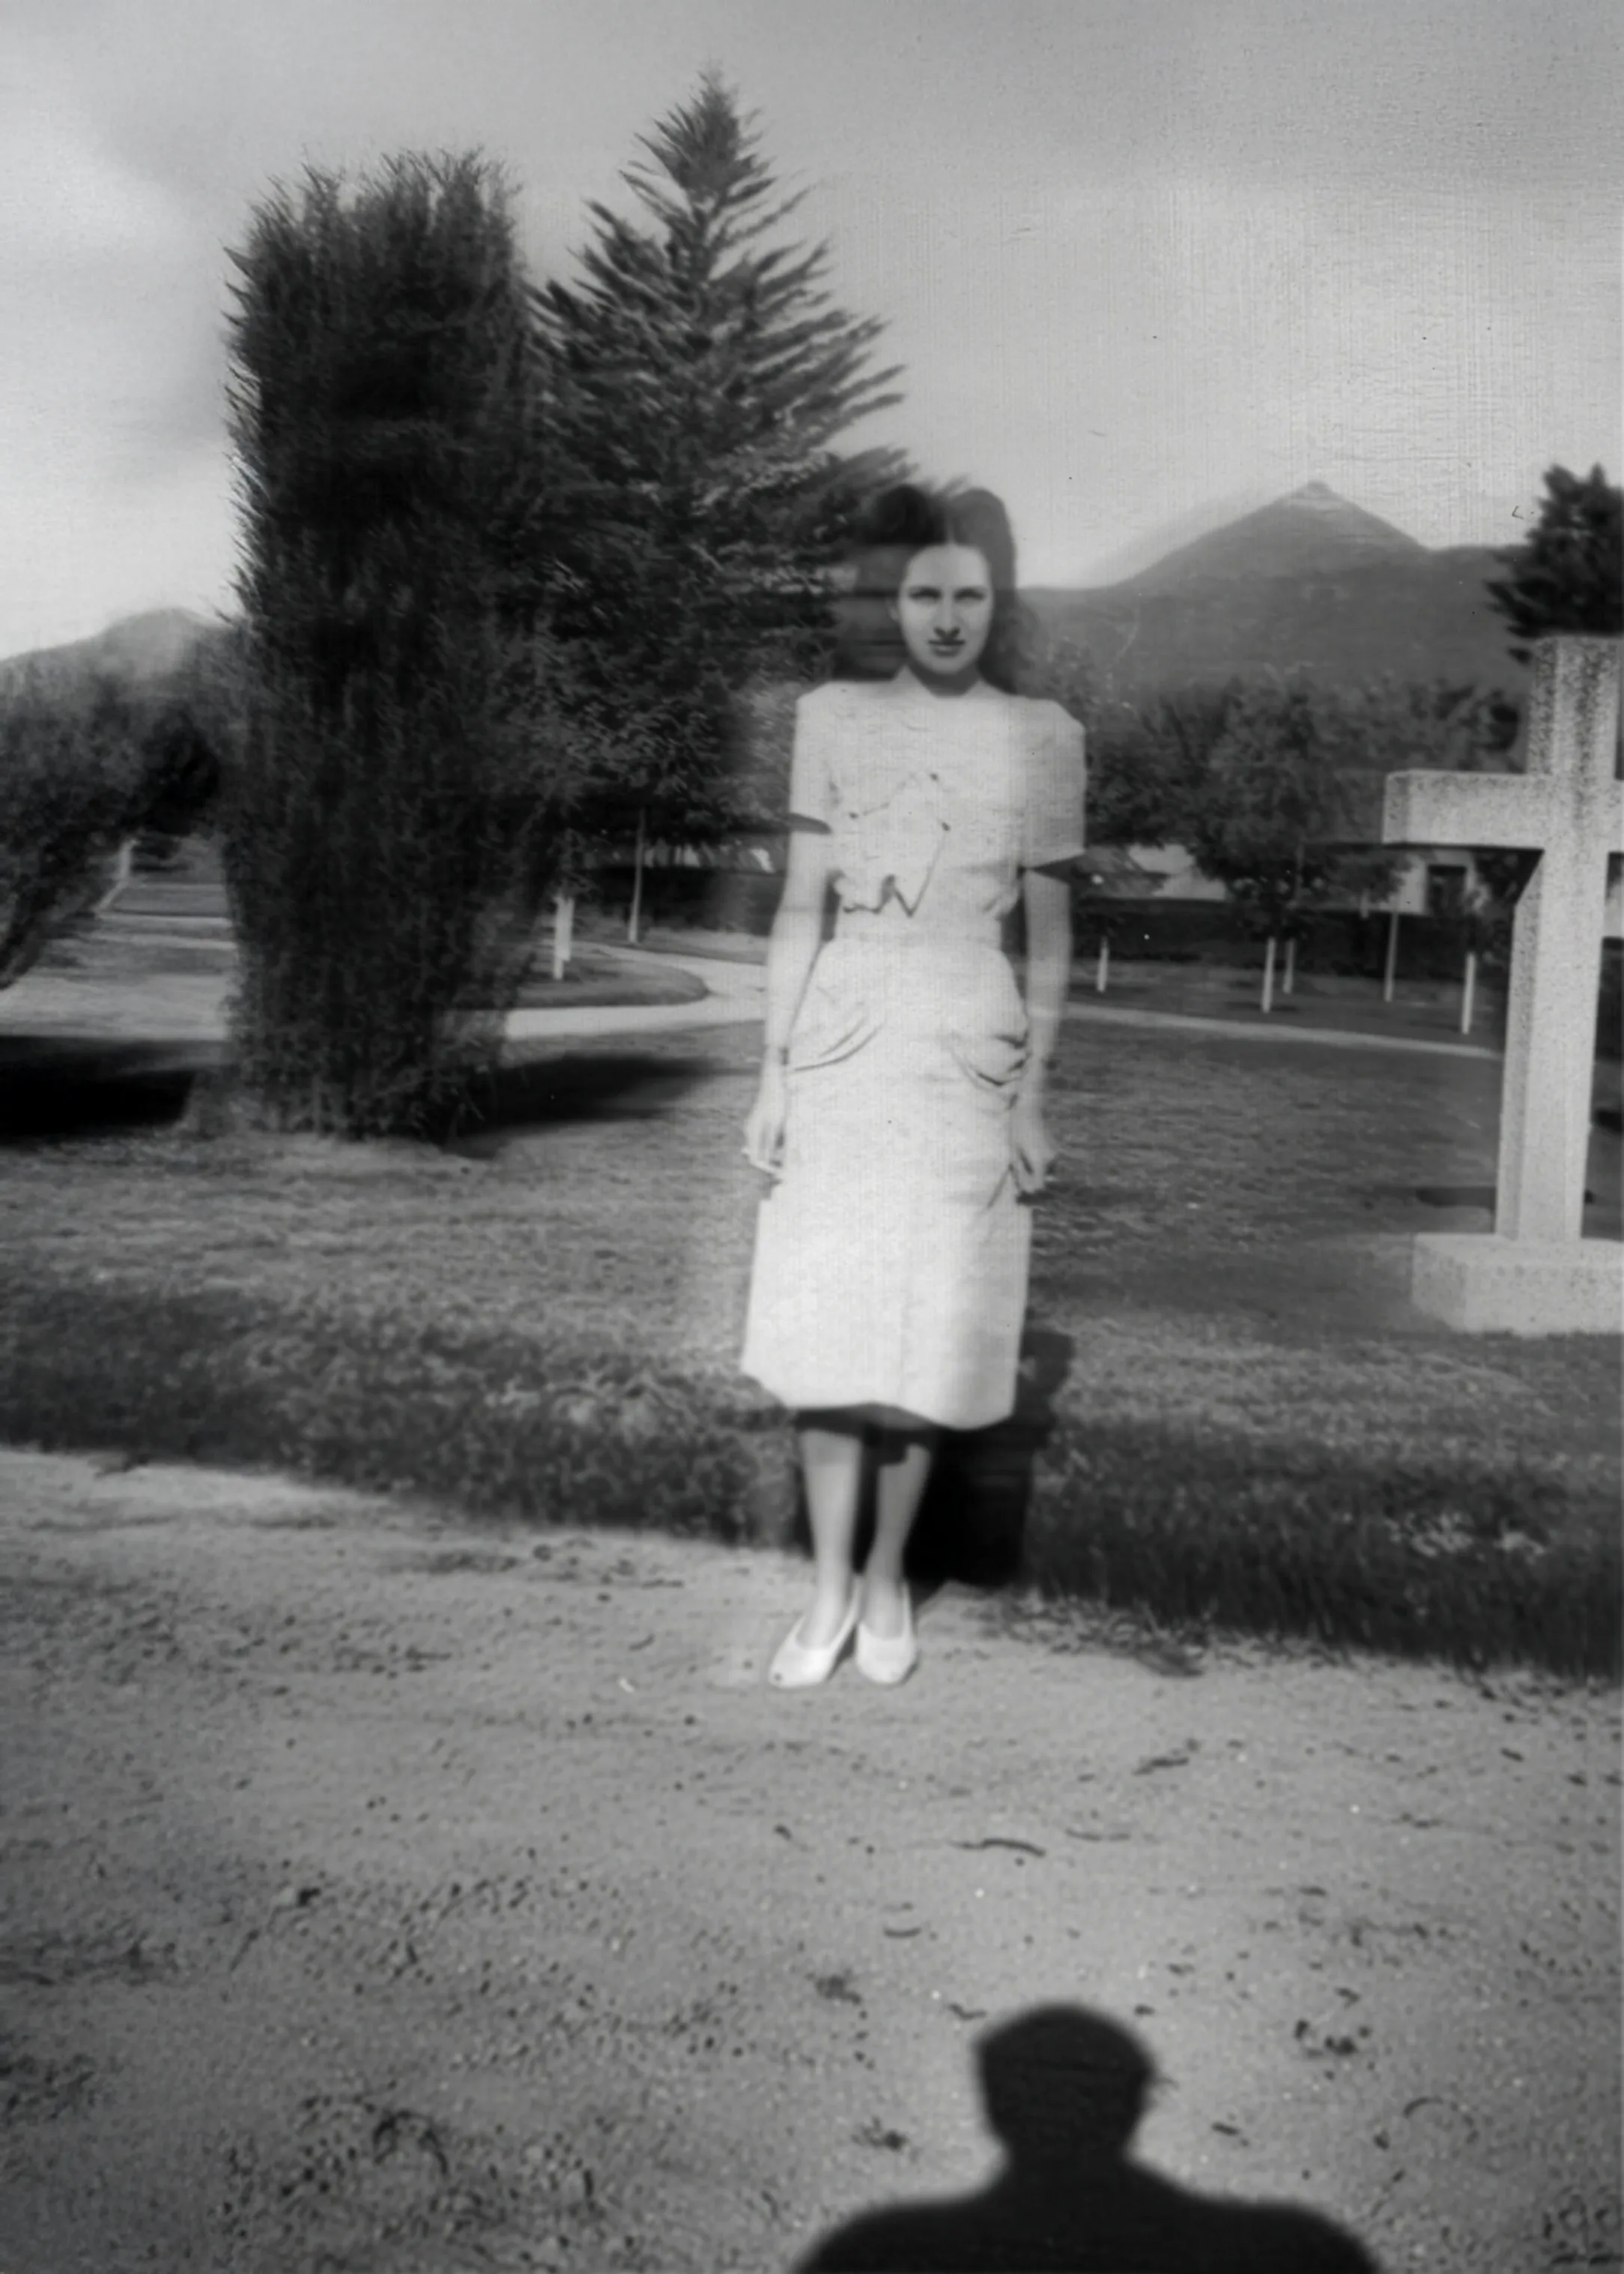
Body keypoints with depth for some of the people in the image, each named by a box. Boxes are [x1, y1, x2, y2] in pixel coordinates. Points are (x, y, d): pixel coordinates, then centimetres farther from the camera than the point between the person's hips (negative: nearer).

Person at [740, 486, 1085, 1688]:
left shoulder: (1043, 737, 4)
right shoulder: (836, 717, 6)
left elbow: (1049, 931, 5)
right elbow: (801, 906, 6)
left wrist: (1033, 1094, -1)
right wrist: (775, 1073, 1)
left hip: (970, 1049, 0)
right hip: (843, 1039, 1)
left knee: (928, 1325, 3)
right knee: (826, 1318, -1)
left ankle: (888, 1579, 20)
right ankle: (830, 1587, 12)